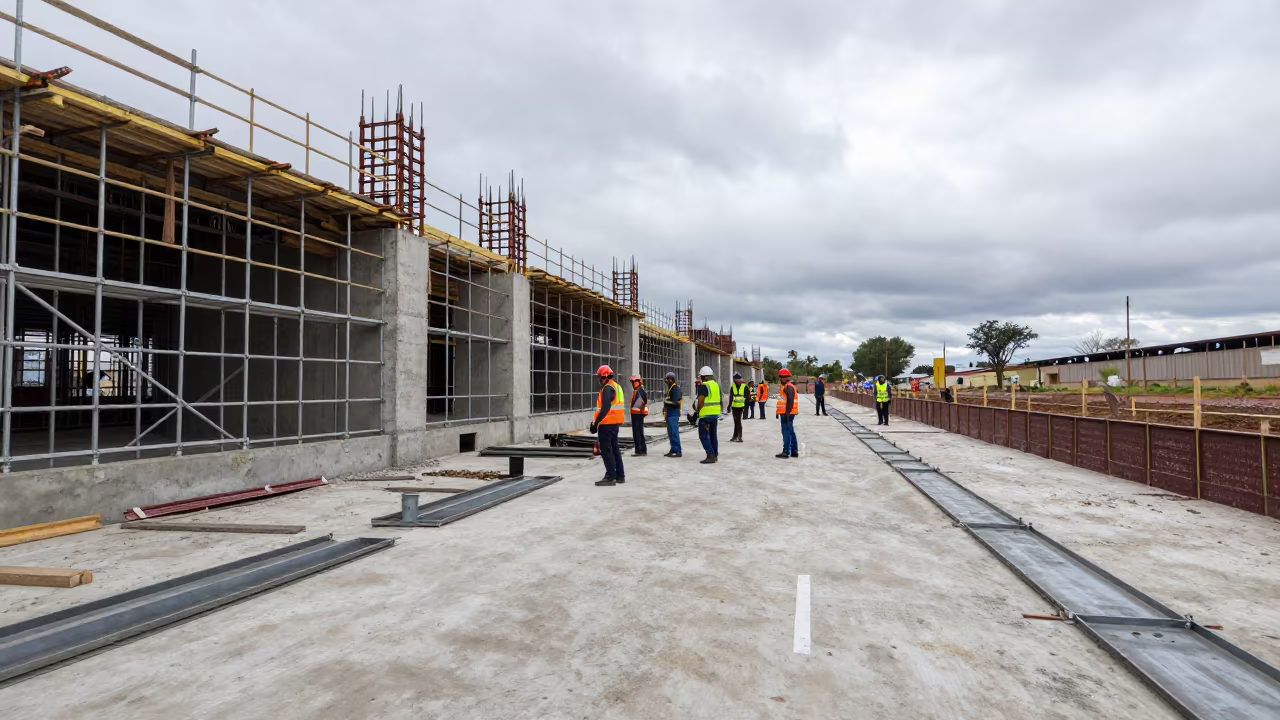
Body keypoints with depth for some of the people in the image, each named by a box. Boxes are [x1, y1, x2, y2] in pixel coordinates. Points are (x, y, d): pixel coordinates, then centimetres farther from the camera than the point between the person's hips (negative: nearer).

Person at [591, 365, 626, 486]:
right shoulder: (616, 386, 16)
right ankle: (620, 475, 22)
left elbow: (605, 408, -25)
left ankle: (610, 477, -3)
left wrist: (595, 422, -22)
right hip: (615, 423, 10)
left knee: (606, 450, -4)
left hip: (607, 424, -10)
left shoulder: (607, 388, -15)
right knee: (614, 448, 16)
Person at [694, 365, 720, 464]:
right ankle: (715, 455, 20)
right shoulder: (716, 385, 11)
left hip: (706, 415, -8)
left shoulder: (703, 386, -14)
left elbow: (700, 402, -19)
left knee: (704, 435, -2)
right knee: (713, 435, 16)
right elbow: (719, 400, 14)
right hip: (716, 414, 8)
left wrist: (697, 411, -4)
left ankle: (711, 455, -9)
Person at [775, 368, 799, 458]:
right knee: (791, 432, 13)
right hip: (786, 413, 11)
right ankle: (794, 451, 19)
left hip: (787, 414, -11)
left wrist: (786, 414, -26)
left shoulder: (788, 386, -15)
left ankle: (786, 452, -4)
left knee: (787, 432, -7)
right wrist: (778, 412, 24)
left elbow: (790, 401, -23)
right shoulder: (786, 386, 17)